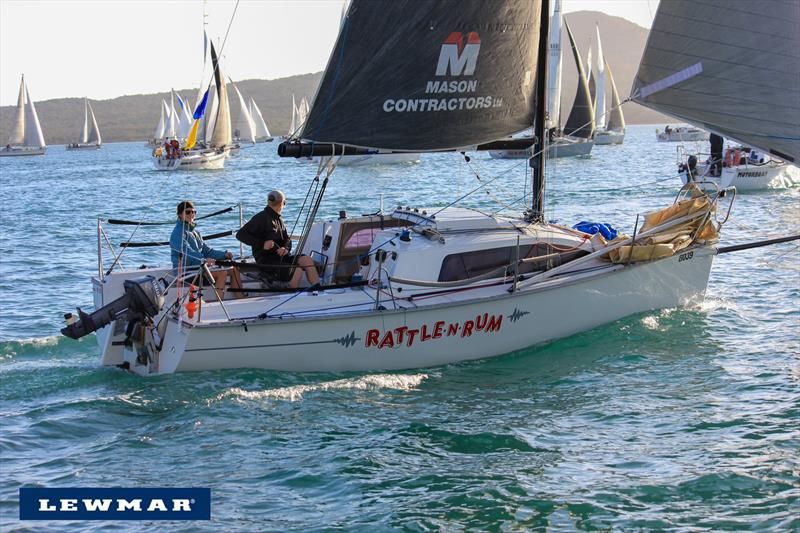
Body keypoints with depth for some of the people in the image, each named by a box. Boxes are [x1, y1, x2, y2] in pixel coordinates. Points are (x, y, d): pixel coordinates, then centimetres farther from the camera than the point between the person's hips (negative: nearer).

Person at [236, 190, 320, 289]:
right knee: (297, 271, -24)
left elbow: (287, 239, 19)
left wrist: (286, 248, -7)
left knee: (306, 260, -11)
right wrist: (262, 244, -24)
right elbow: (240, 234, -14)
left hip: (279, 256, 8)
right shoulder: (261, 218, -9)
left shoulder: (278, 220, 19)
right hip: (265, 261, -8)